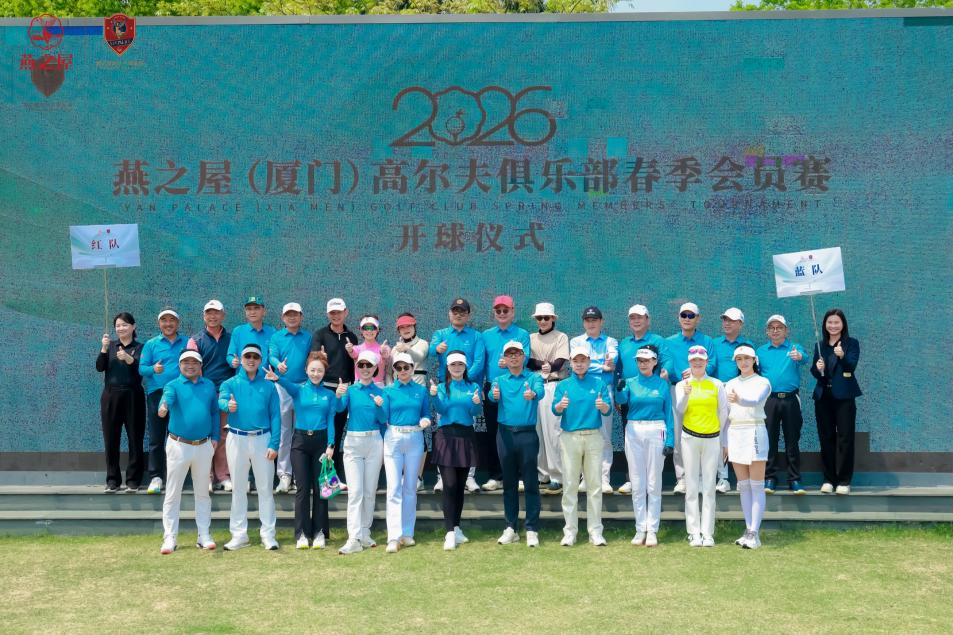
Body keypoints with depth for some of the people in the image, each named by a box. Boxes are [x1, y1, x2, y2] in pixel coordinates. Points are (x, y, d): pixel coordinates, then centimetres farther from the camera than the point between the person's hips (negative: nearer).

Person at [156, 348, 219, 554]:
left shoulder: (209, 386, 10)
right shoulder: (173, 385, -2)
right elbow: (167, 397, -25)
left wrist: (215, 437, 5)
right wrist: (163, 407, -47)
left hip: (204, 446, 3)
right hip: (178, 445, -3)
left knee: (202, 493, 11)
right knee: (173, 493, 1)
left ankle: (204, 536, 18)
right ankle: (169, 538, 7)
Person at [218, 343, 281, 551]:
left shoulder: (268, 385, 5)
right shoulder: (230, 383, 5)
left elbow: (275, 416, 1)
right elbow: (221, 399, -17)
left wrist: (274, 444, -9)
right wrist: (228, 405, -42)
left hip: (262, 438, -1)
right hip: (237, 439, 1)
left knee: (265, 487, 2)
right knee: (238, 488, 8)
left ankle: (268, 534, 9)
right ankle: (239, 535, 15)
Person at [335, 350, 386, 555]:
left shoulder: (379, 392, 5)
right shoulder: (351, 389, 2)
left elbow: (383, 420, 0)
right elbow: (340, 408, -16)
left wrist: (380, 406, -20)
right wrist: (339, 396, -36)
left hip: (374, 442, 2)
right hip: (353, 443, -1)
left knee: (370, 491, 7)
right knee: (355, 491, -7)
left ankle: (365, 534, 18)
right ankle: (354, 539, -12)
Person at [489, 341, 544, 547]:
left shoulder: (533, 377, 3)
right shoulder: (499, 380, 8)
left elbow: (540, 390, -20)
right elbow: (492, 394, -13)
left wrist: (533, 394, -44)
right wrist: (494, 395, -39)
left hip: (527, 433, -2)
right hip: (505, 433, 2)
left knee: (531, 483, -1)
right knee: (509, 483, 10)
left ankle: (532, 530, 4)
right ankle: (511, 528, 18)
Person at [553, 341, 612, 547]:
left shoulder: (599, 383, 5)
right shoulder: (563, 385, 6)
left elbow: (608, 410, -4)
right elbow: (555, 410, -6)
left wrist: (603, 405, -27)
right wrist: (561, 405, -28)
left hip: (594, 437, 0)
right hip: (570, 437, 0)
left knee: (595, 484, 3)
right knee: (570, 485, 2)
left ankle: (595, 531, 9)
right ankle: (570, 531, 8)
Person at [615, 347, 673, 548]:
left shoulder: (662, 384, 4)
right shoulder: (630, 382, 5)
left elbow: (668, 413, 3)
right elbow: (621, 399, -15)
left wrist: (670, 439, -5)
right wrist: (620, 389, -38)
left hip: (656, 432, -1)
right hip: (634, 432, 2)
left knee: (654, 484, 2)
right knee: (637, 484, 5)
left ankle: (652, 530, 7)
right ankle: (640, 529, 12)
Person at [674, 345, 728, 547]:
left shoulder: (717, 385, 5)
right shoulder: (682, 384, 5)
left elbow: (723, 414, 10)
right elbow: (679, 410, -9)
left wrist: (724, 441, 9)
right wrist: (686, 394, -29)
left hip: (712, 439, 0)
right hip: (689, 438, 0)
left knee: (709, 487, 1)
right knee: (692, 487, 1)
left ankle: (708, 533, 4)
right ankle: (694, 533, 4)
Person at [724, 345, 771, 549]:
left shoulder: (762, 382, -1)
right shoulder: (730, 384, 14)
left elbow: (756, 400, -23)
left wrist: (739, 400, -43)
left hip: (754, 433, -5)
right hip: (734, 434, 5)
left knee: (756, 486, -5)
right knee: (743, 486, 7)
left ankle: (754, 533, -8)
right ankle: (749, 529, 12)